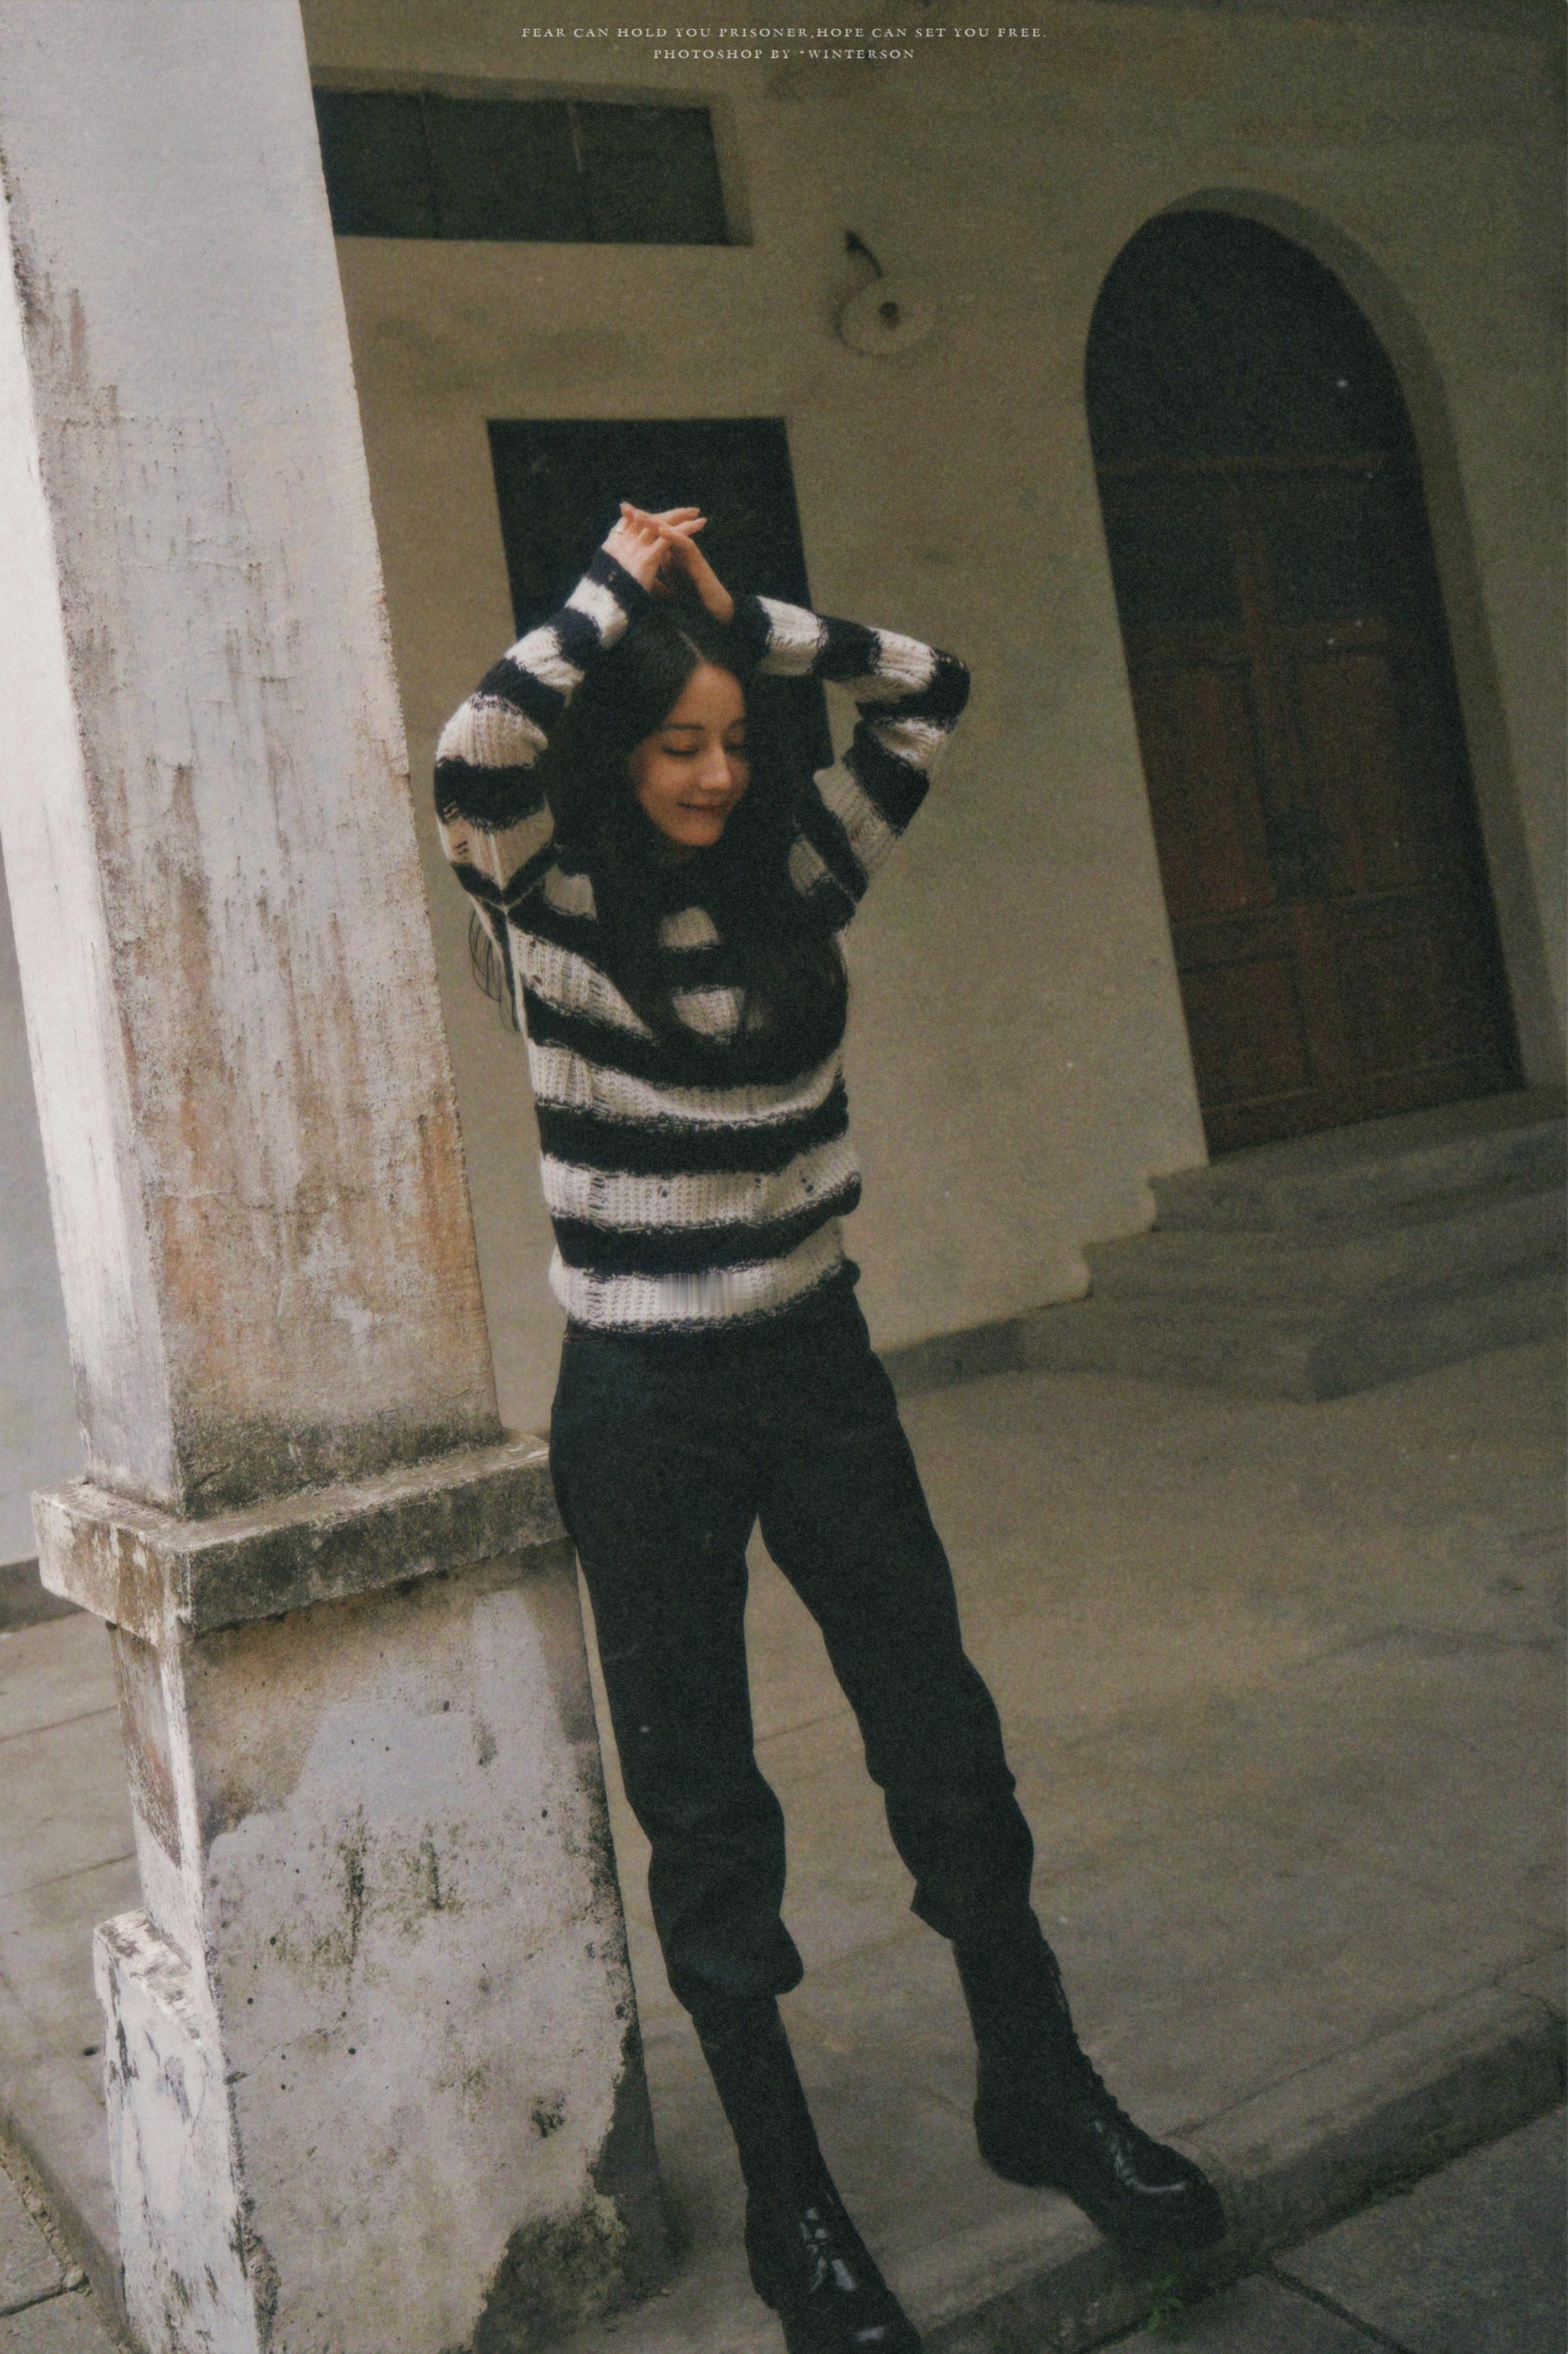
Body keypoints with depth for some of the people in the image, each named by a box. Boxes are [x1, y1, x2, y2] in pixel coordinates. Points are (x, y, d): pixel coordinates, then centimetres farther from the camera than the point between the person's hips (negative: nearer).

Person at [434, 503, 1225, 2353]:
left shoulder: (795, 872, 3)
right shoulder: (551, 903, -7)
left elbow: (925, 690, 5)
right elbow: (470, 757, -26)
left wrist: (736, 616, -3)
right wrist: (620, 584, -14)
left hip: (818, 1365, 4)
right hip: (643, 1403, -4)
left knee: (942, 1738, 11)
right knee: (704, 1806, 7)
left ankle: (1037, 2095, 31)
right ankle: (788, 2203, 22)